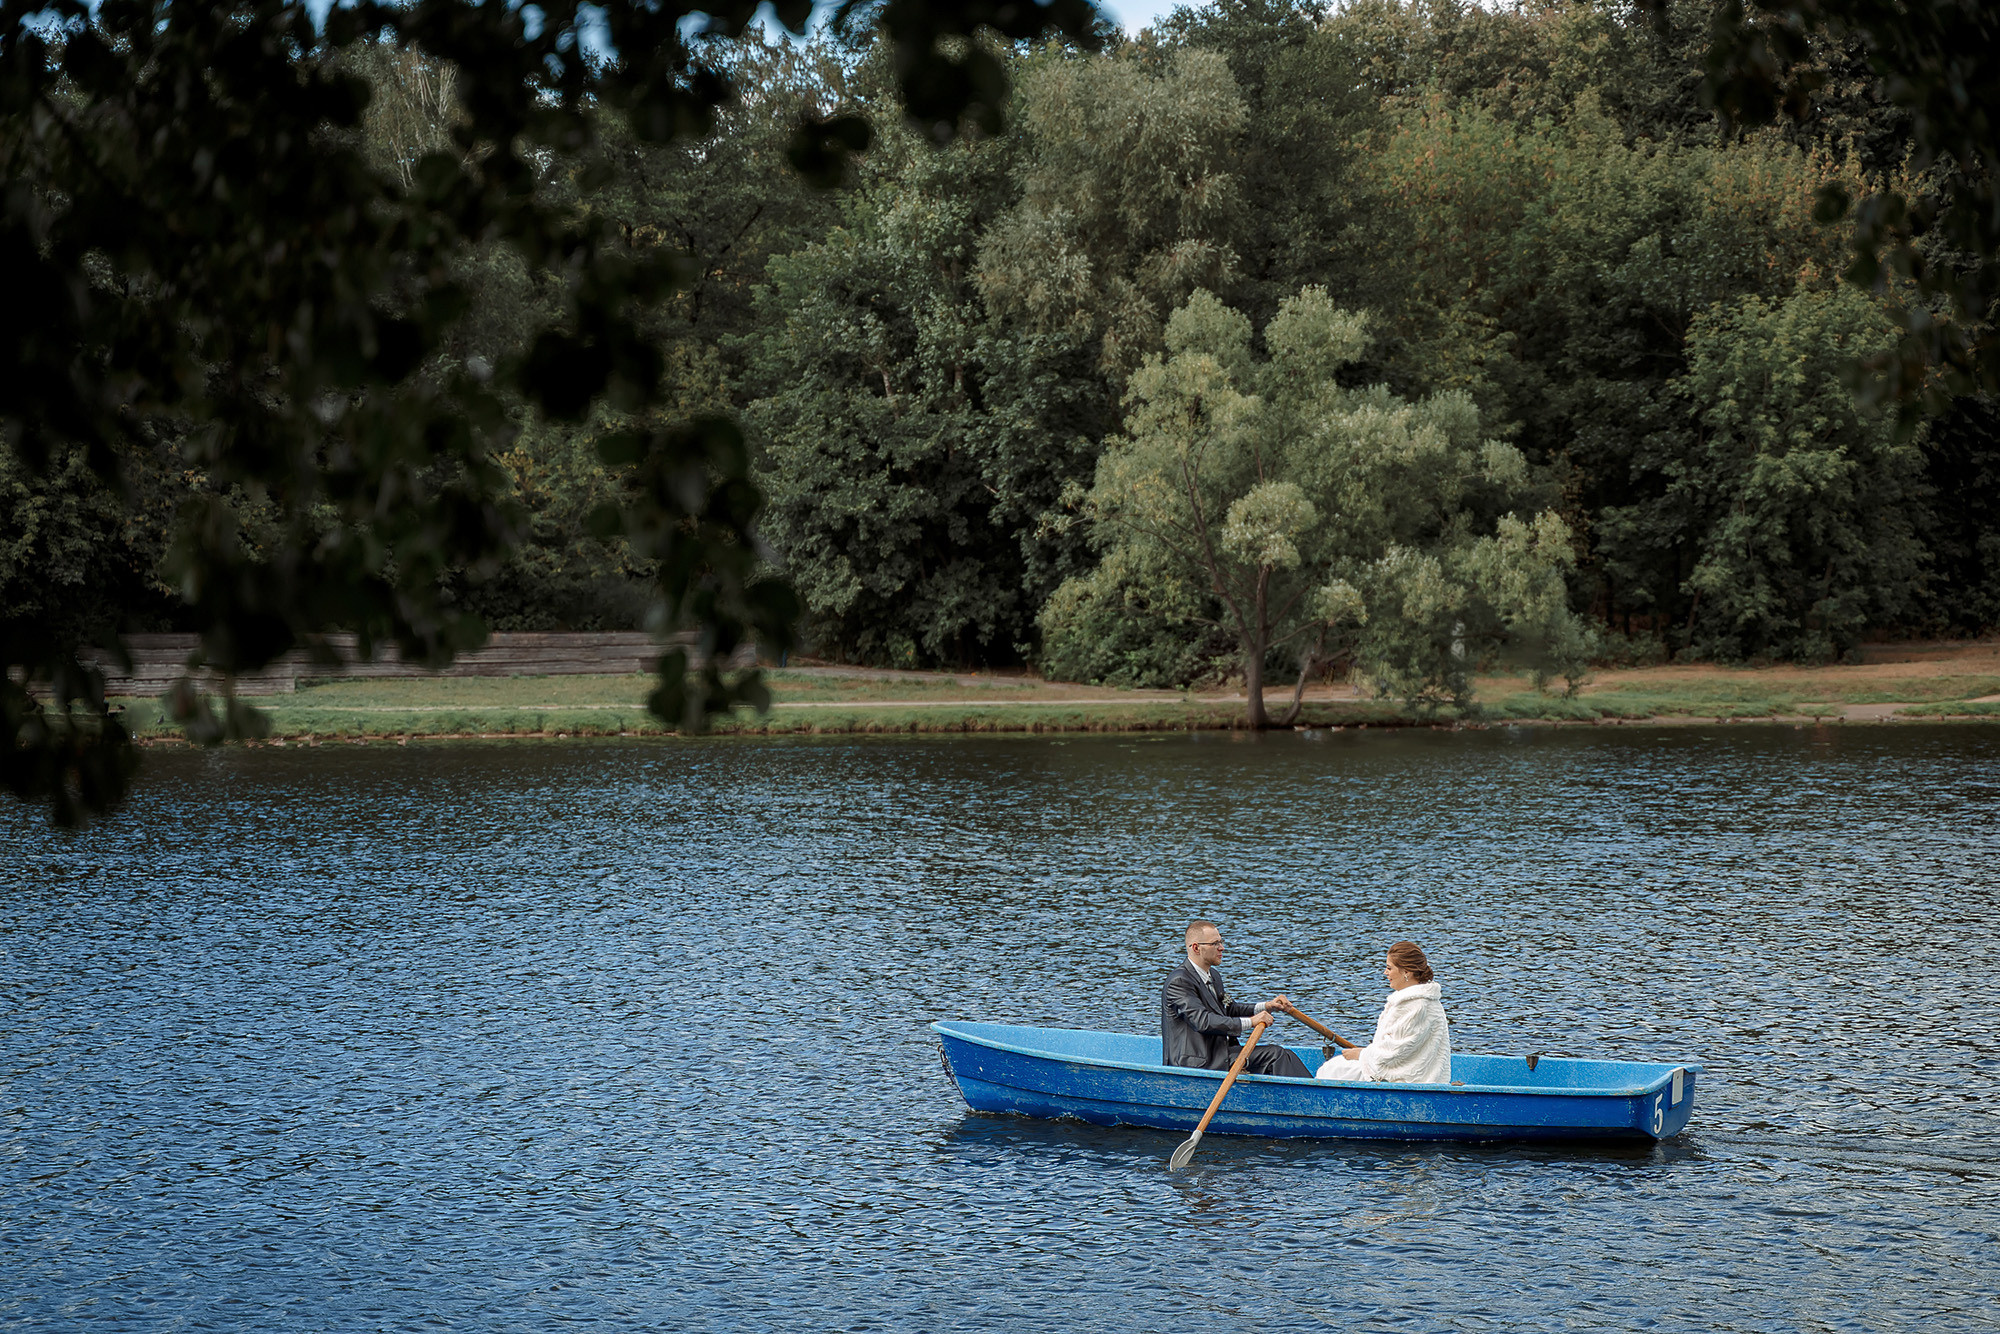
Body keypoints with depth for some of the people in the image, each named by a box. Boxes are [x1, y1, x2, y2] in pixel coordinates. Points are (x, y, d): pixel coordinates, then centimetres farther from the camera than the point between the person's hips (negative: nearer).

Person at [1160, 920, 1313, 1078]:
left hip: (1219, 1051, 10)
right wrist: (1250, 1022, -24)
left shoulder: (1213, 975, 14)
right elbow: (1203, 1021, -26)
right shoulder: (1178, 982, -17)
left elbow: (1228, 1009, 27)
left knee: (1275, 1053, -5)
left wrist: (1266, 1006, 13)